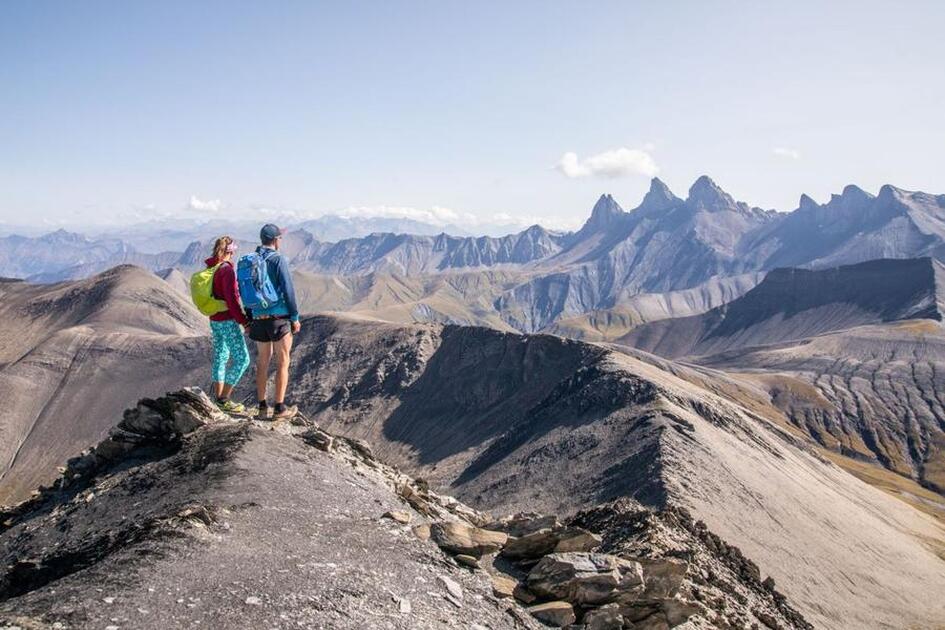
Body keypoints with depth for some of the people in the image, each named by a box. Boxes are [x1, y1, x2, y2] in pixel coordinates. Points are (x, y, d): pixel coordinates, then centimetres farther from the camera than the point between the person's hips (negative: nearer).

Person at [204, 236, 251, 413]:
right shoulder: (227, 270, -18)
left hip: (214, 320, 9)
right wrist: (243, 321, -15)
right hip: (228, 321, -9)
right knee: (242, 359, -3)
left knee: (220, 358, 15)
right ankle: (224, 399, -2)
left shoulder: (210, 269, 9)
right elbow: (232, 299, -21)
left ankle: (219, 399, 21)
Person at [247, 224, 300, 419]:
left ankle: (262, 406, 18)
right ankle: (279, 408, 5)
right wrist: (295, 317, -7)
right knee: (282, 363, 3)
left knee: (262, 363, 14)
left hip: (258, 319, 6)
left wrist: (249, 319, 20)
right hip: (279, 317, -6)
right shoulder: (278, 260, -11)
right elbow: (288, 291, -14)